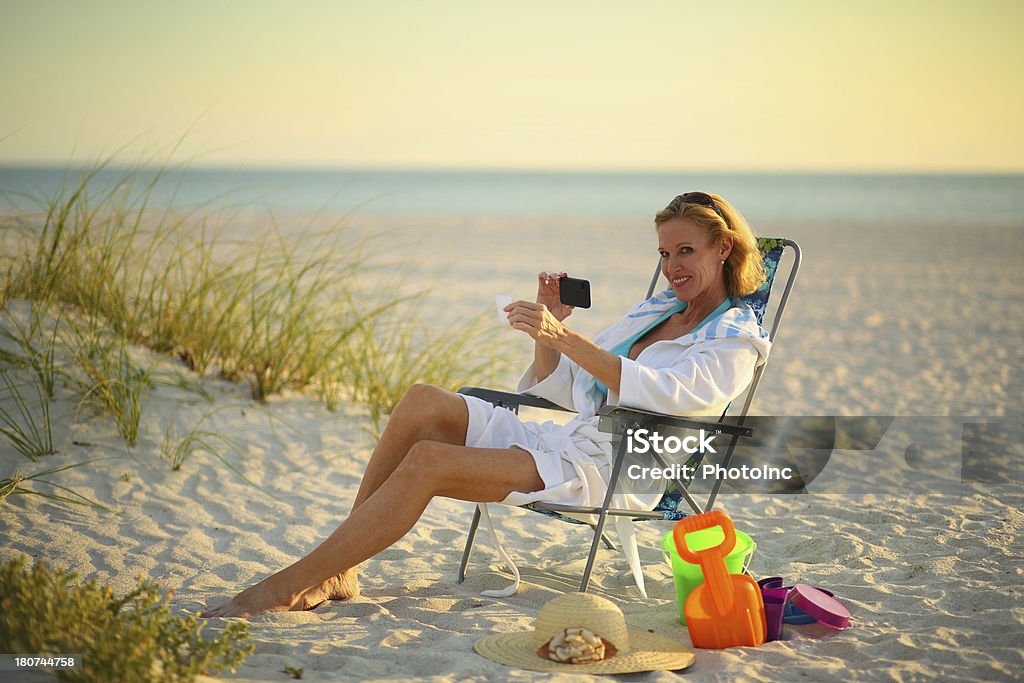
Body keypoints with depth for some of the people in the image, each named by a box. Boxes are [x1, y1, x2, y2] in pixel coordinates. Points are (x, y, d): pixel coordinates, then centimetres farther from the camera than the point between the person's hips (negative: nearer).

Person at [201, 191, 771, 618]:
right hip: (561, 440, 8)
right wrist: (552, 325, 5)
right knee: (425, 402, -17)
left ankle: (284, 588, -23)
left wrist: (564, 337, -30)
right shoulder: (656, 311, 26)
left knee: (428, 461, -26)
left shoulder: (735, 340, 1)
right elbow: (556, 388, 25)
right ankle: (338, 573, -17)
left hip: (608, 470, -8)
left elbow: (662, 395, -22)